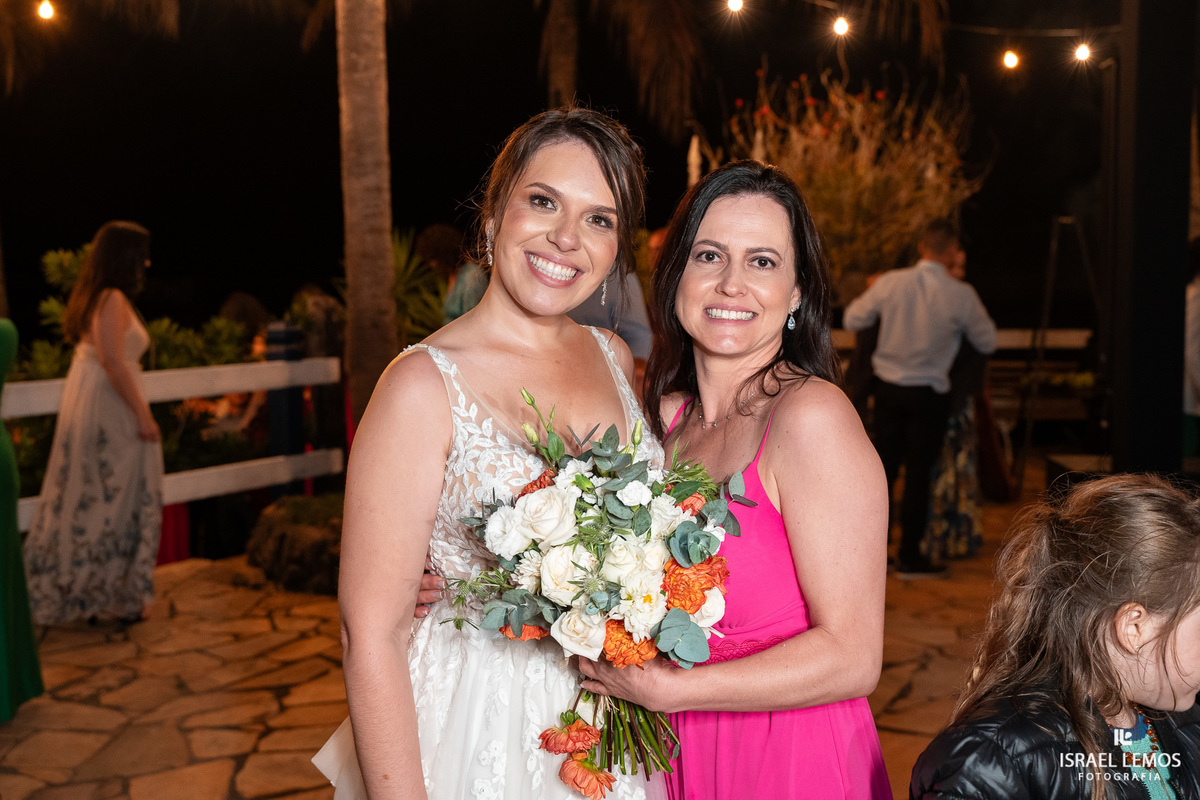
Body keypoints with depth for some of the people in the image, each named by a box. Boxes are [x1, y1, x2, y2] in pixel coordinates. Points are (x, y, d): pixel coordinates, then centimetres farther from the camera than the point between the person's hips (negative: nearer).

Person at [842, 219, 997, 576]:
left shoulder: (889, 283, -7)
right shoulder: (961, 295, -11)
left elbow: (852, 320, 5)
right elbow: (987, 342, 3)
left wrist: (867, 296, 23)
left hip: (887, 387, 3)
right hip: (929, 394, -3)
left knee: (885, 467, 13)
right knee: (918, 474, 5)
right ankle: (909, 557, 12)